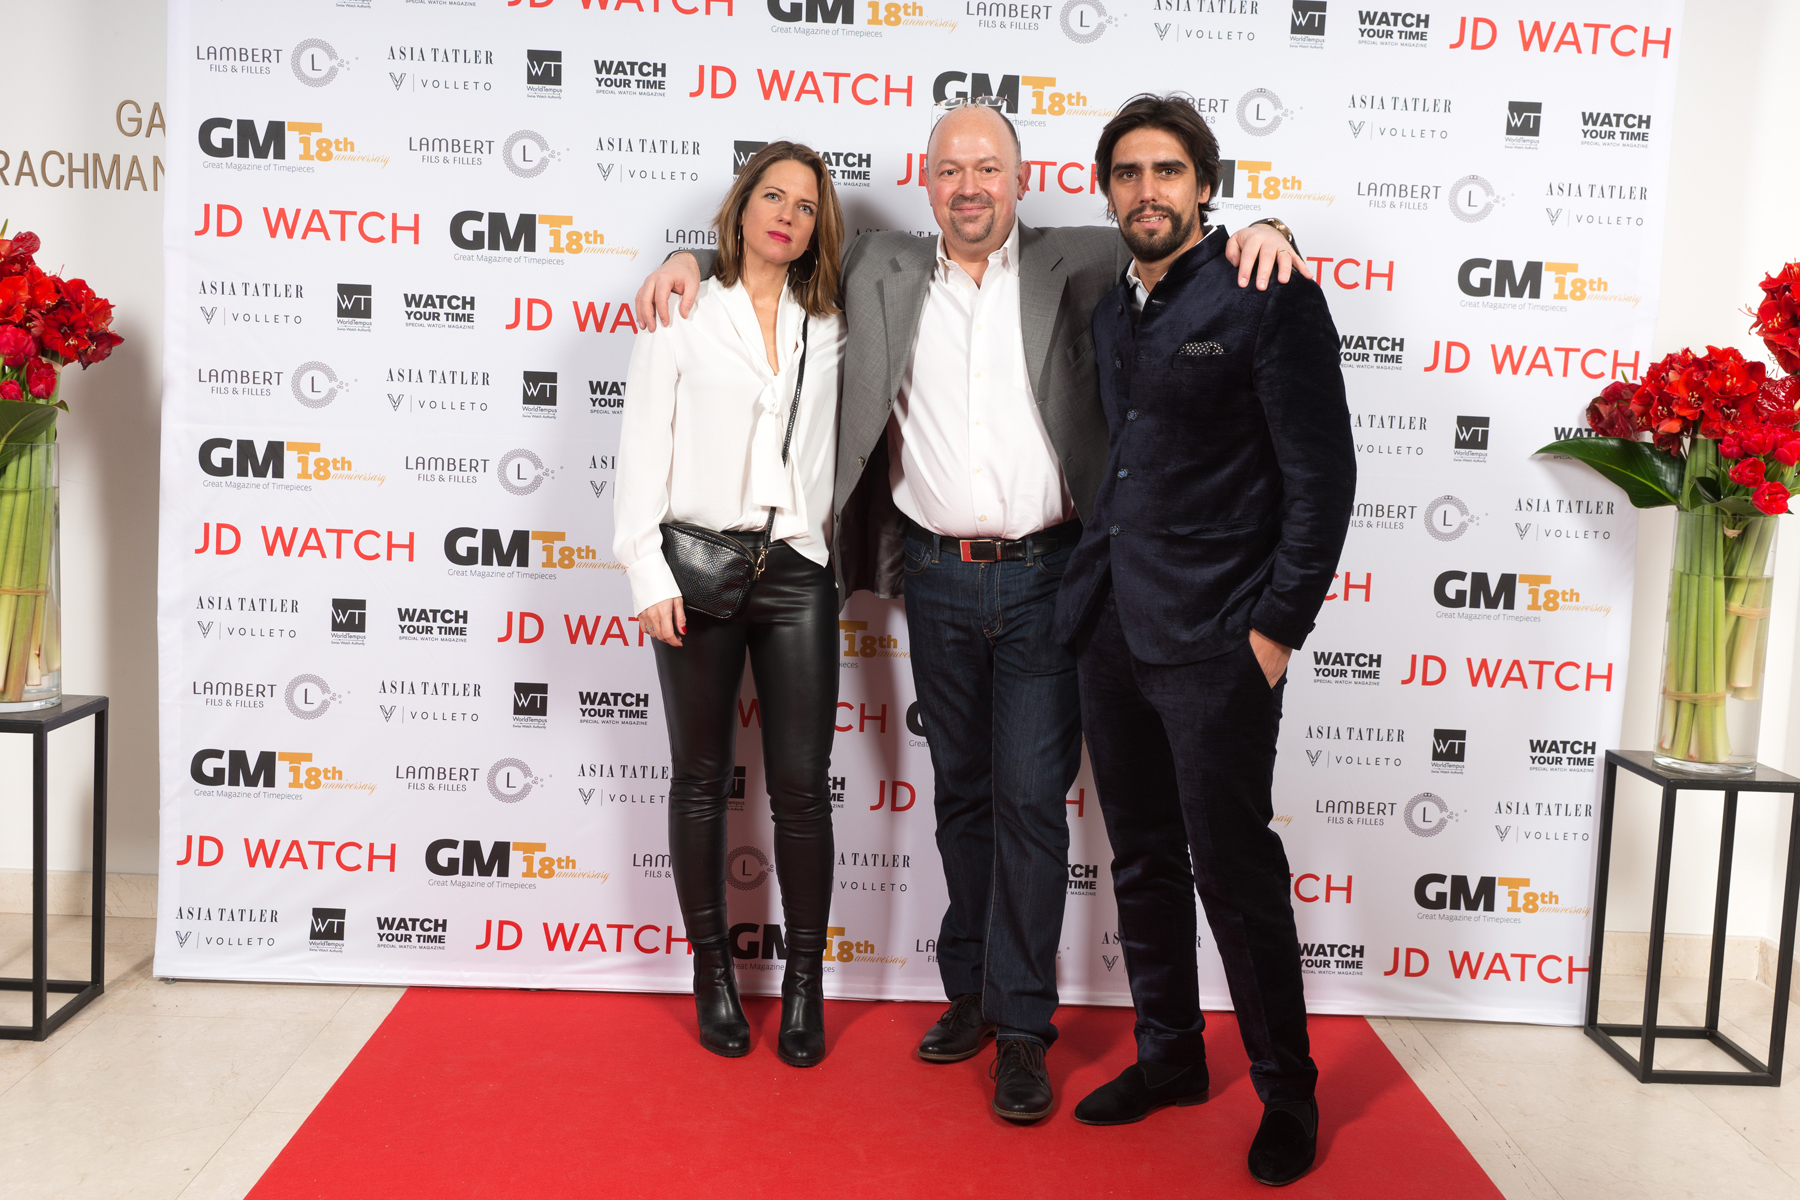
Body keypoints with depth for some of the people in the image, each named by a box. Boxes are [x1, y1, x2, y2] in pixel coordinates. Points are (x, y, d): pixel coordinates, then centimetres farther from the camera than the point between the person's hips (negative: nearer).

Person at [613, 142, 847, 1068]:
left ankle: (805, 981, 14)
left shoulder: (829, 329, 12)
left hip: (797, 571, 2)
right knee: (700, 779, 8)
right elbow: (641, 451, -1)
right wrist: (648, 574, -8)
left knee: (801, 783, 1)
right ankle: (713, 974, 22)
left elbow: (842, 450, 16)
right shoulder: (682, 316, 3)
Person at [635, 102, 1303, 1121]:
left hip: (1043, 577, -2)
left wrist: (1256, 232, -17)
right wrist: (691, 258, 10)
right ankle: (971, 992, 26)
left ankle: (1022, 1024, 8)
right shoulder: (884, 273, 10)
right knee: (962, 792, 12)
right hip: (938, 579, 3)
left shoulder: (1074, 266, 4)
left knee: (1032, 797, -2)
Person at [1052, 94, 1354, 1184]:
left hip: (1214, 641, -7)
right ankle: (1169, 1055, 31)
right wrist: (1085, 593, 10)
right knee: (1142, 859, 15)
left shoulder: (1269, 296, -7)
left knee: (1233, 866, 1)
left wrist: (1277, 627, -13)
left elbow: (1323, 475, -10)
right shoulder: (1105, 308, 13)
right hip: (1110, 631, 7)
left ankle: (1288, 1093, 19)